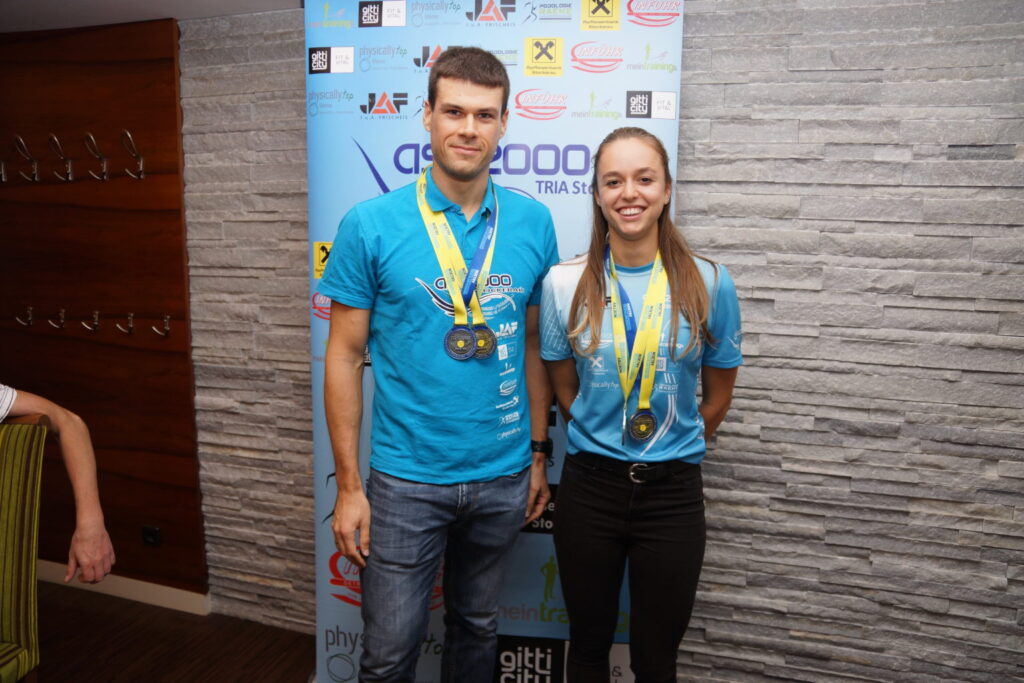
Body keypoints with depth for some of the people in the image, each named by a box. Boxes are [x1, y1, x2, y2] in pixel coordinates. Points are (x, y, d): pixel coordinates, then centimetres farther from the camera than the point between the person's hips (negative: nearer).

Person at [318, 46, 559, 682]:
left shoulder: (533, 223, -1)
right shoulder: (371, 224, -9)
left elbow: (533, 346, 6)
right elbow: (345, 357, -6)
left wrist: (539, 455, 7)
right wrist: (348, 486, -6)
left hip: (503, 476, 3)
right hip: (406, 479, -2)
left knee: (478, 629, 22)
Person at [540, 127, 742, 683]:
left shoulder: (708, 283, -7)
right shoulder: (564, 283, -6)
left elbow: (717, 398, 5)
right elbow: (564, 390, 6)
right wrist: (600, 444, 10)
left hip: (672, 493, 0)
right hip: (589, 487, 1)